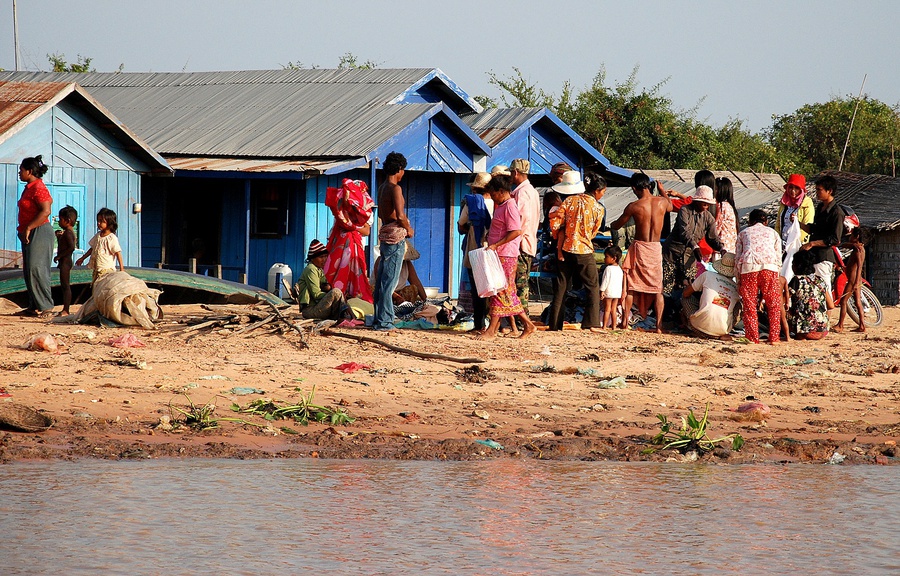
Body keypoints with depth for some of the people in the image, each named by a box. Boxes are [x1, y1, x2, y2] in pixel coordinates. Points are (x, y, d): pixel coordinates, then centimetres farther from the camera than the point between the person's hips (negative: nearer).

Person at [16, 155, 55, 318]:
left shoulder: (38, 188, -15)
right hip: (29, 235, 11)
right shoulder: (30, 187, 16)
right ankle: (34, 307, 12)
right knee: (28, 272, 10)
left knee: (36, 269, -13)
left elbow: (46, 211, -24)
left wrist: (28, 228, -24)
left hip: (39, 232, -11)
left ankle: (46, 307, -13)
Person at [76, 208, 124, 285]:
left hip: (107, 270, -8)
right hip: (96, 269, 8)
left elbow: (118, 253, -12)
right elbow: (92, 249, 23)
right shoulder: (97, 236, 10)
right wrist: (82, 258, 29)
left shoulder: (112, 238, -12)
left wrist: (122, 269, -15)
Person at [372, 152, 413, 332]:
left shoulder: (382, 188, 13)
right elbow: (400, 216, -21)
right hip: (396, 236, -9)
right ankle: (384, 322, -7)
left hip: (384, 235, 9)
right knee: (389, 281, -7)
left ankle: (378, 319, 17)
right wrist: (408, 229, -3)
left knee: (382, 280, 12)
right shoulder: (395, 188, -13)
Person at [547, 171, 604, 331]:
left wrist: (559, 237, 14)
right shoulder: (598, 208, -6)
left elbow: (555, 223, -5)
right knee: (593, 287, 7)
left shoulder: (569, 201, 0)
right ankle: (591, 322, -3)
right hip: (584, 251, -3)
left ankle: (554, 323, 10)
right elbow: (593, 232, 4)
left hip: (566, 249, 3)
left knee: (561, 288, 10)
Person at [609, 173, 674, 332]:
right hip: (656, 248, 3)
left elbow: (616, 226, 2)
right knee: (658, 288, 8)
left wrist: (611, 224, 27)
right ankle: (659, 325, 2)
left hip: (639, 247, -3)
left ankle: (624, 322, 5)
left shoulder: (633, 207, -11)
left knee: (630, 286, 8)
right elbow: (671, 207, 24)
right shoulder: (662, 202, -3)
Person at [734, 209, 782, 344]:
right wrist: (776, 277, 26)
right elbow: (778, 258, 20)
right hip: (769, 267, 0)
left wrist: (738, 282, 20)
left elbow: (737, 258, 19)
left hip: (748, 267, 0)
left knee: (749, 305, 5)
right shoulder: (773, 233, 28)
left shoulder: (743, 233, 27)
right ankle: (773, 337, 6)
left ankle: (752, 338, 3)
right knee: (774, 304, 9)